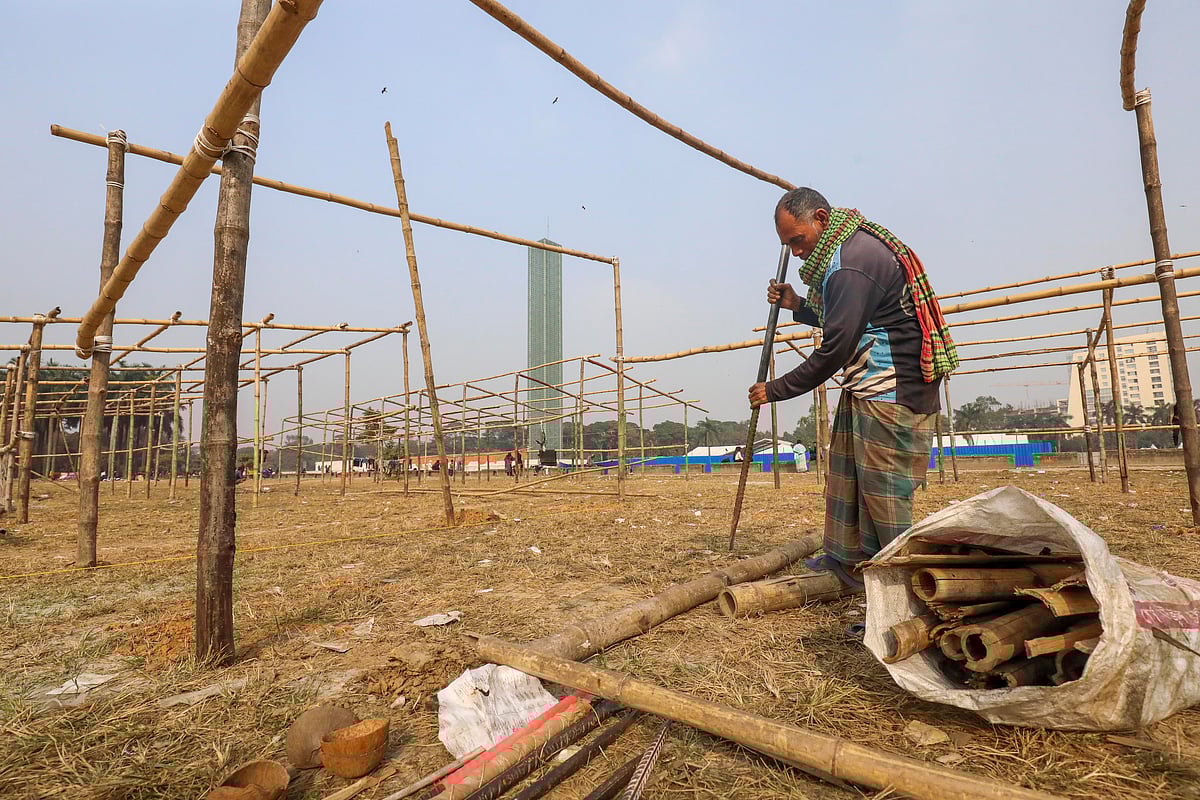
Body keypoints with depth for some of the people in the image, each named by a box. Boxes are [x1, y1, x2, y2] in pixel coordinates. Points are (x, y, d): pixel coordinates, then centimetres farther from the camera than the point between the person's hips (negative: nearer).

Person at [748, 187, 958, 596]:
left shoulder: (852, 262, -20)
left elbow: (836, 348, -22)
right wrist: (797, 305, 11)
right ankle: (847, 560, 29)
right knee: (847, 476, 16)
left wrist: (777, 389, -13)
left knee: (884, 494, -5)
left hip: (892, 392, -11)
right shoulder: (853, 246, 14)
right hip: (869, 390, 11)